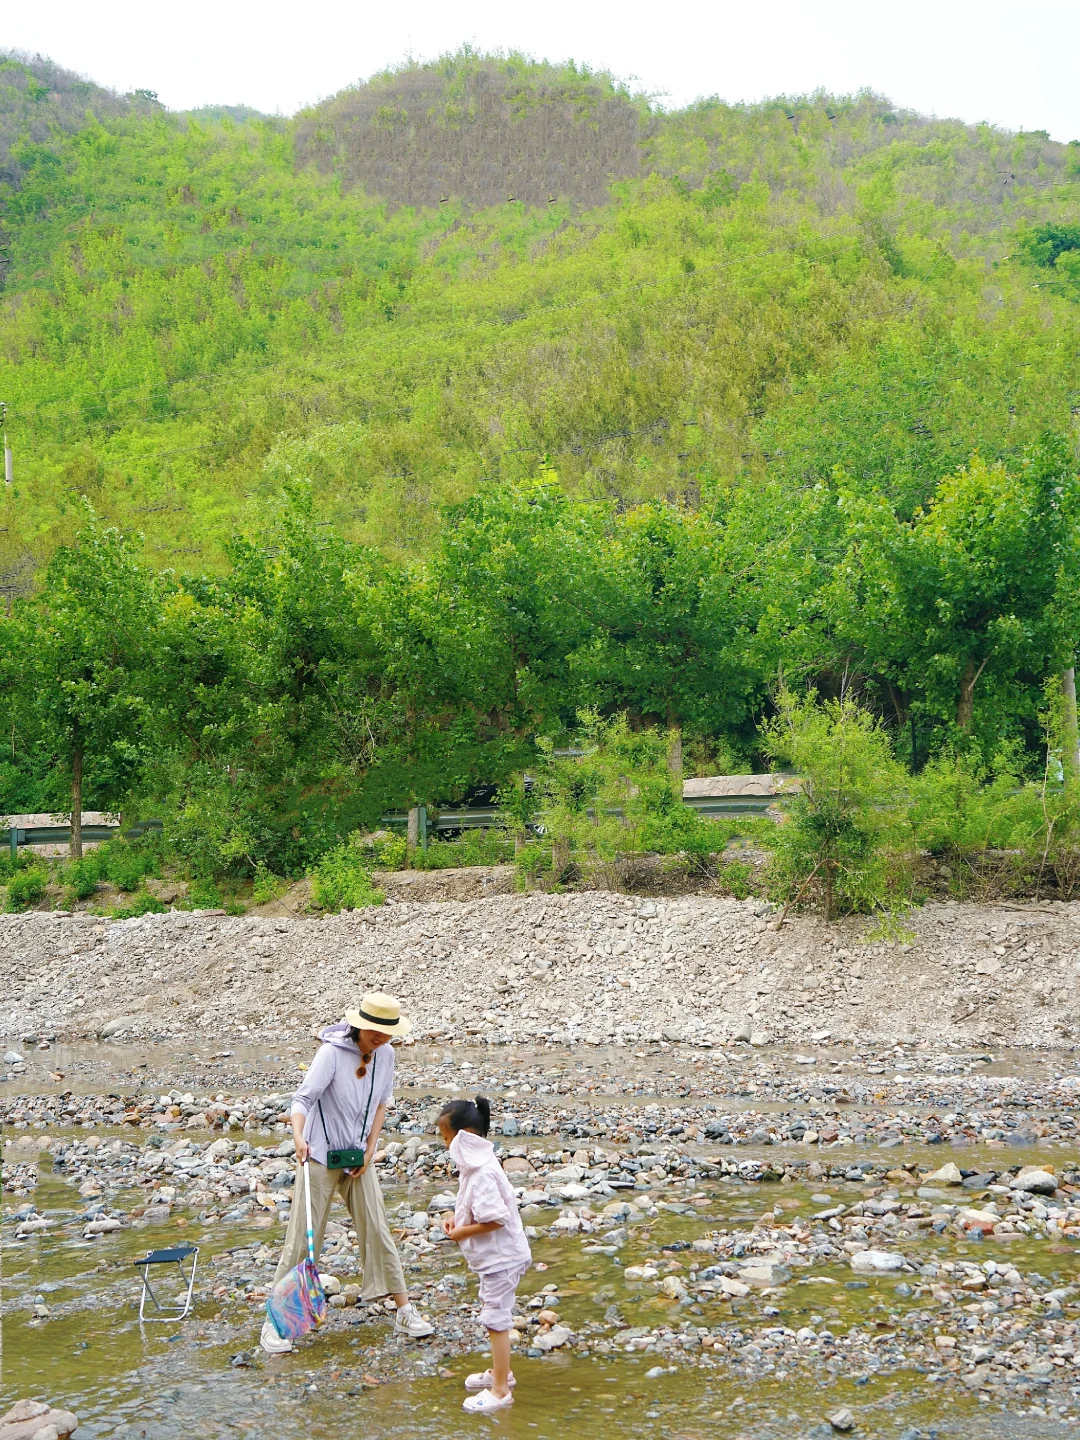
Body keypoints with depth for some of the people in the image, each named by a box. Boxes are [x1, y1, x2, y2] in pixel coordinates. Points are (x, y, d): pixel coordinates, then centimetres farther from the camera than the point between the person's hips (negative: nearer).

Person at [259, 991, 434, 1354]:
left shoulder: (386, 1055, -2)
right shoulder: (332, 1052, -20)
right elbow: (303, 1098, -26)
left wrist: (370, 1150, 1)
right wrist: (299, 1138, -44)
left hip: (358, 1157, 5)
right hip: (320, 1157, -5)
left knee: (377, 1232, 7)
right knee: (302, 1238, -2)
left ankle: (405, 1312, 15)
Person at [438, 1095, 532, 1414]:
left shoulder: (483, 1173, -27)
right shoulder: (475, 1164, 5)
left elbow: (495, 1219, -29)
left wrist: (461, 1232, -18)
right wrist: (457, 1220, 2)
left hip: (500, 1257, -10)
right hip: (493, 1256, 10)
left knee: (495, 1318, -2)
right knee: (494, 1315, 22)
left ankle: (500, 1390, 7)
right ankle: (501, 1371, 38)